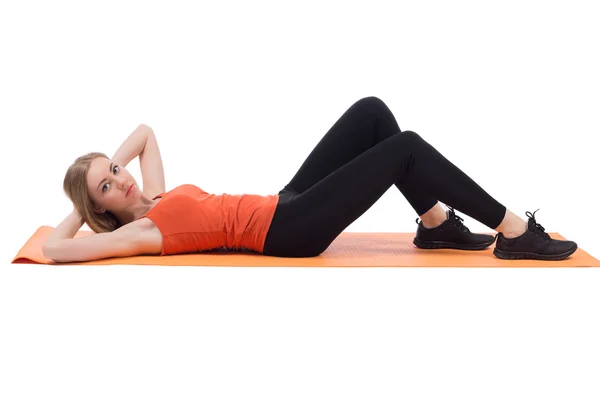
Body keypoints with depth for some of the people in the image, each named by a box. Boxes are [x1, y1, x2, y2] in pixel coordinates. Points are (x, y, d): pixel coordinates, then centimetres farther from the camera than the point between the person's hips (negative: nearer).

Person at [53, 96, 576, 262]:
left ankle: (436, 223, 4)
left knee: (372, 113, -5)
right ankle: (514, 231, -8)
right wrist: (78, 209, -2)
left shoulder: (156, 199, 14)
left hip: (286, 208, 9)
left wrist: (111, 162, 14)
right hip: (286, 231, -9)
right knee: (406, 147, -16)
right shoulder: (142, 232, -9)